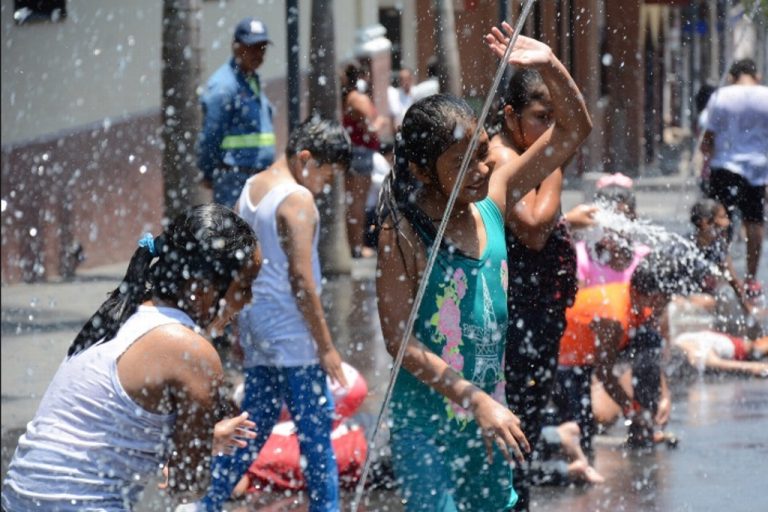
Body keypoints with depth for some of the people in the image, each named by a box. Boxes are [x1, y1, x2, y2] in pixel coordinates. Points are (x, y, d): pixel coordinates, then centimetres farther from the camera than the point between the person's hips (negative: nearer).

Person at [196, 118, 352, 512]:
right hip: (292, 335, -8)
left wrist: (239, 335, 20)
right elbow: (302, 281, -16)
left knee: (253, 429, 13)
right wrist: (326, 346, -11)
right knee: (317, 433, -1)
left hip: (255, 330, 8)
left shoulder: (250, 190, 12)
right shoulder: (297, 200, -14)